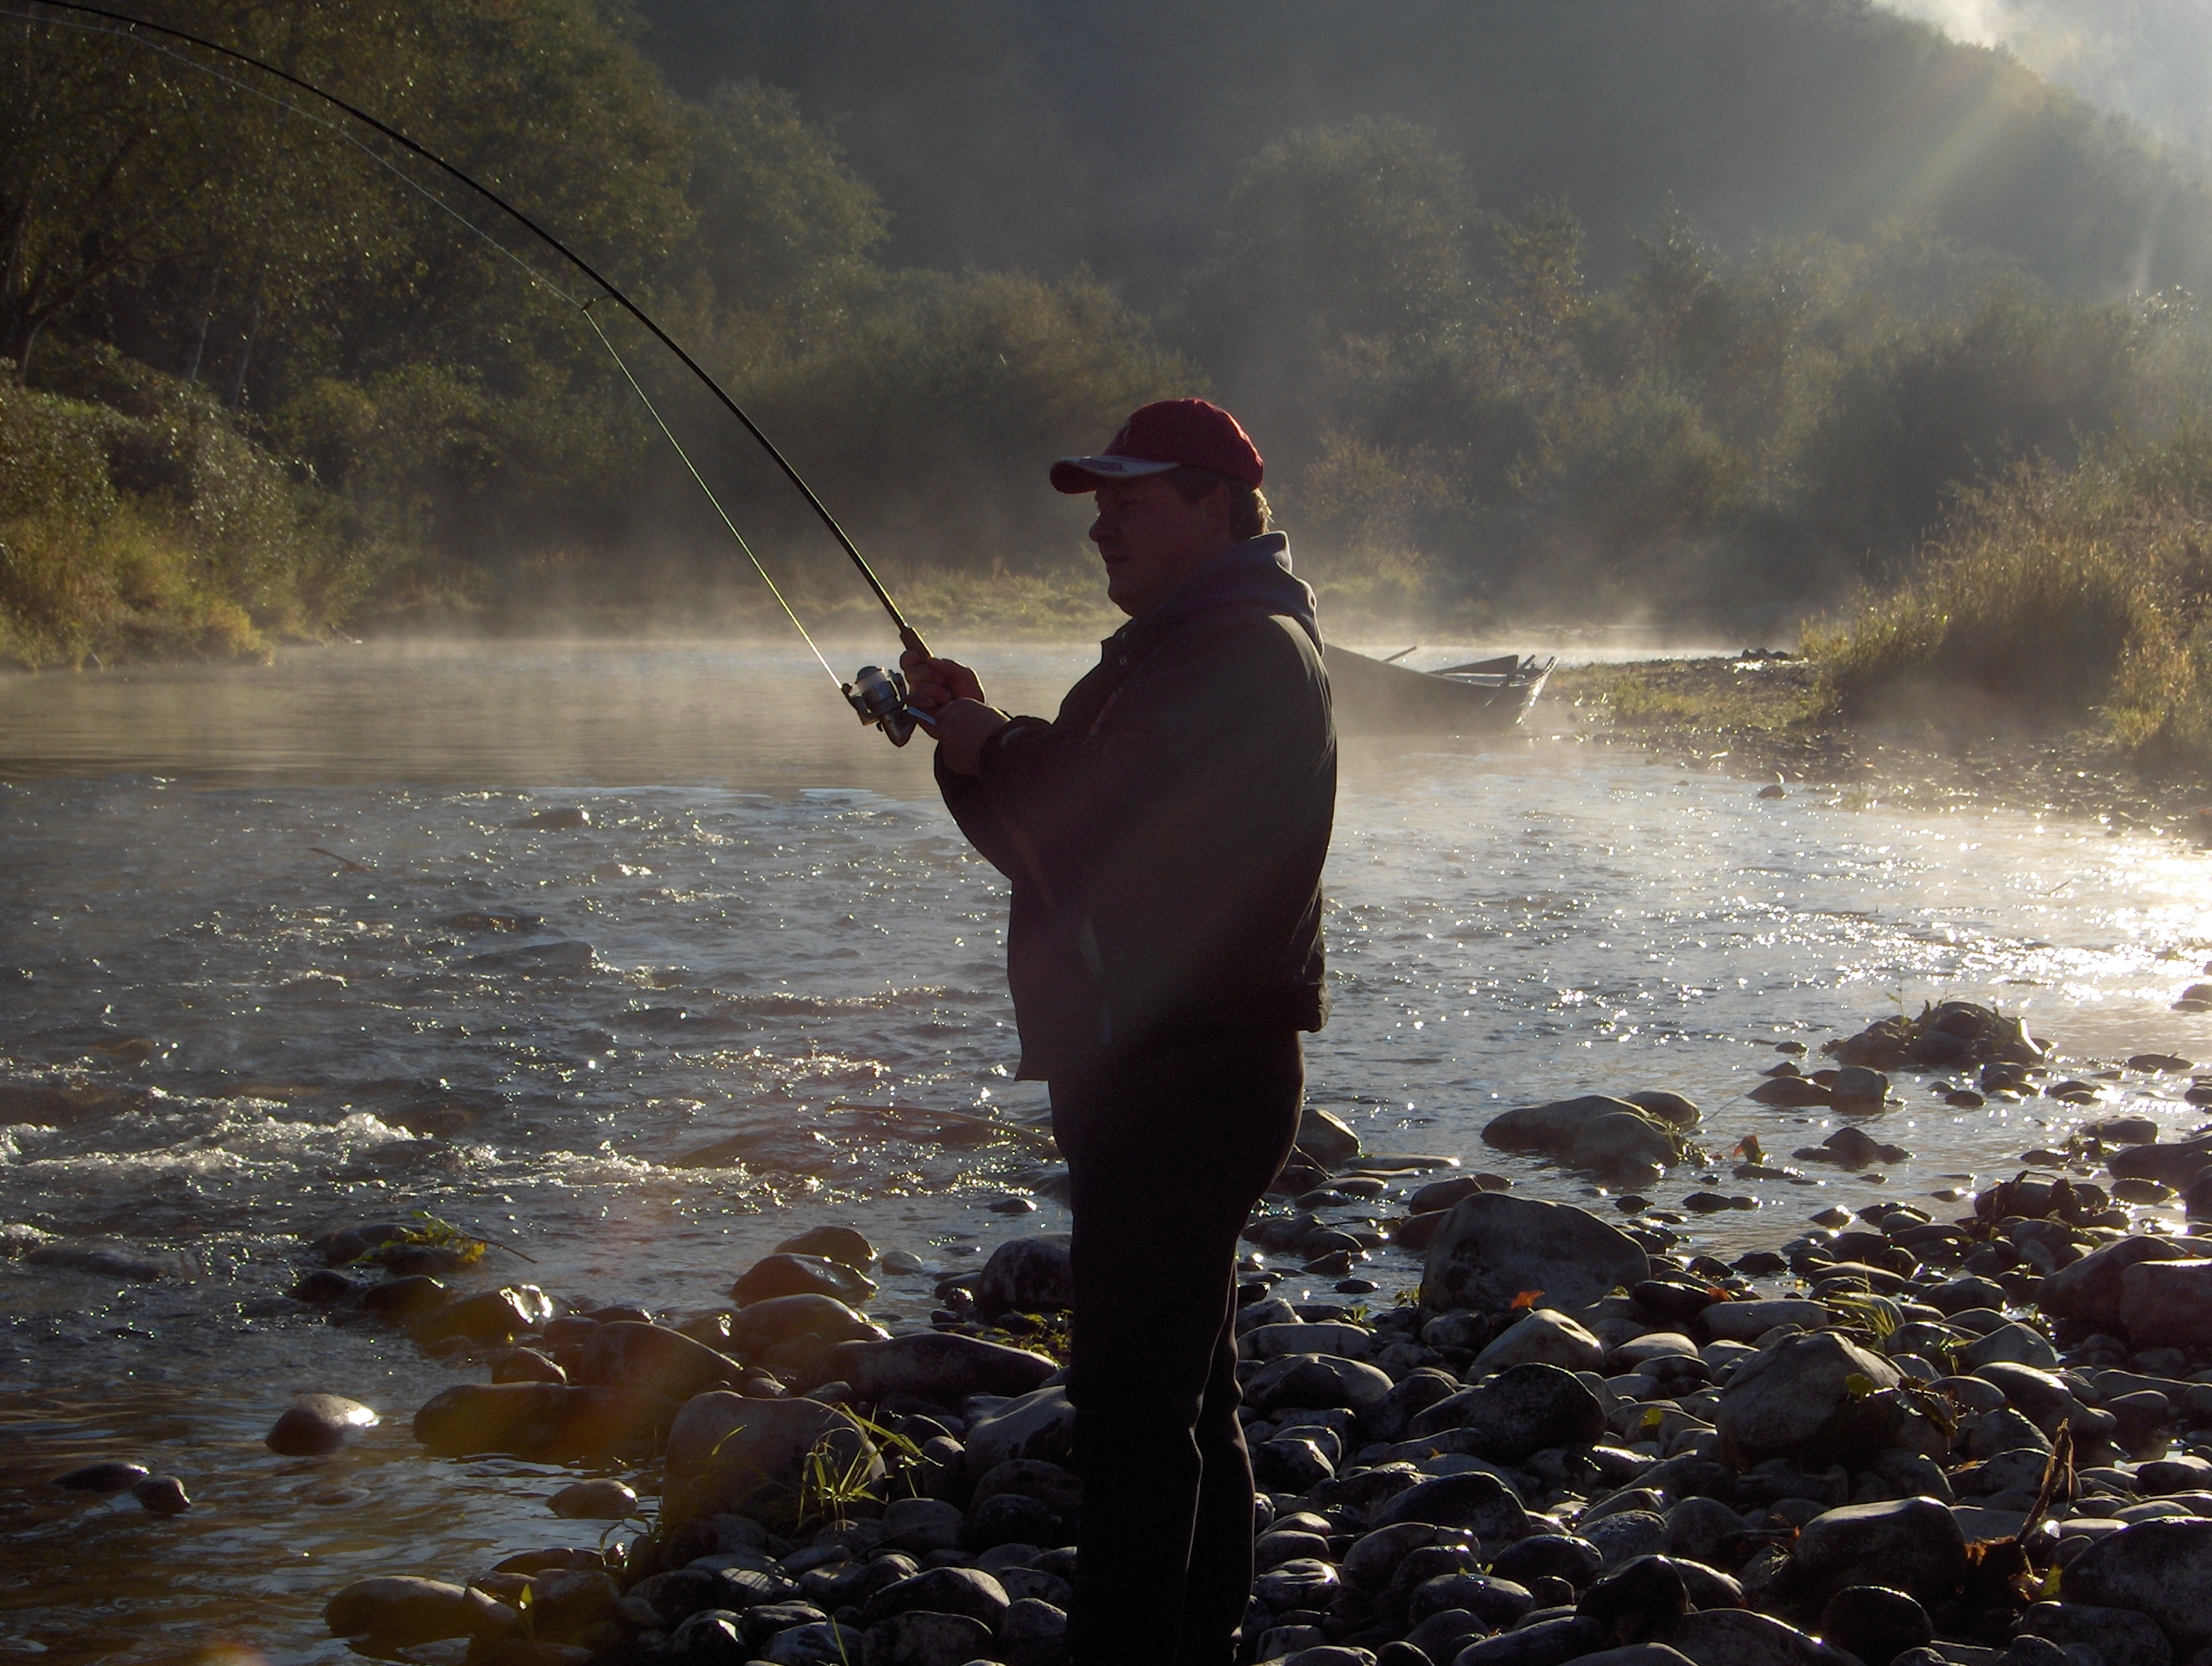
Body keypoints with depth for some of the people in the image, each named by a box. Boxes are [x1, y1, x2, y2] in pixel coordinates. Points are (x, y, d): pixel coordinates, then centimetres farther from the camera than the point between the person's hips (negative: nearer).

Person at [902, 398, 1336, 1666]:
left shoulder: (1246, 653, -14)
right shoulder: (1183, 647, 21)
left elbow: (1113, 845, -24)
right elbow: (1057, 834, 21)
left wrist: (998, 751, -11)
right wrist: (981, 747, 4)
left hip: (1187, 1074, -11)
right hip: (1162, 1071, 11)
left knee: (1135, 1396, -12)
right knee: (1189, 1393, 16)